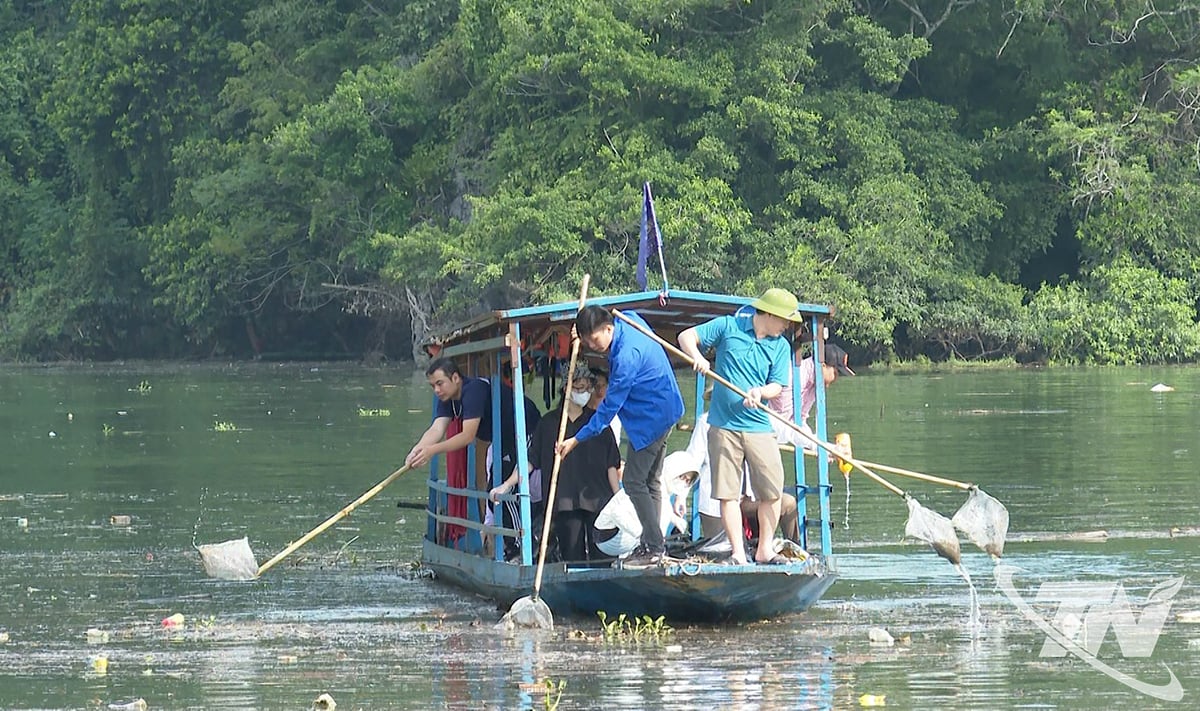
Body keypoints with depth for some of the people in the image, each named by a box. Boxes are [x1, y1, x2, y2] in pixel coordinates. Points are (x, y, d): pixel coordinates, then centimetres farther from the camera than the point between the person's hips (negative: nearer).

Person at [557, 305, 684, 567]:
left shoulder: (627, 356, -29)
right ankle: (653, 545, 17)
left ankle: (655, 548, -7)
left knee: (635, 482, -8)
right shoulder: (628, 321, -1)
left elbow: (610, 406, -24)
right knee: (650, 482, 14)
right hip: (663, 412, 11)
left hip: (649, 420, -11)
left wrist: (577, 440, -19)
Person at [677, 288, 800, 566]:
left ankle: (765, 549, 11)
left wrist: (761, 392, -19)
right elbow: (686, 336, 3)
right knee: (728, 492, -2)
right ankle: (738, 553, 2)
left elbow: (777, 385, 3)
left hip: (759, 426, 2)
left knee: (772, 490, -3)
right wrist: (697, 357, -18)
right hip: (724, 425, -2)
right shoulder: (728, 327, 1)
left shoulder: (781, 346, 8)